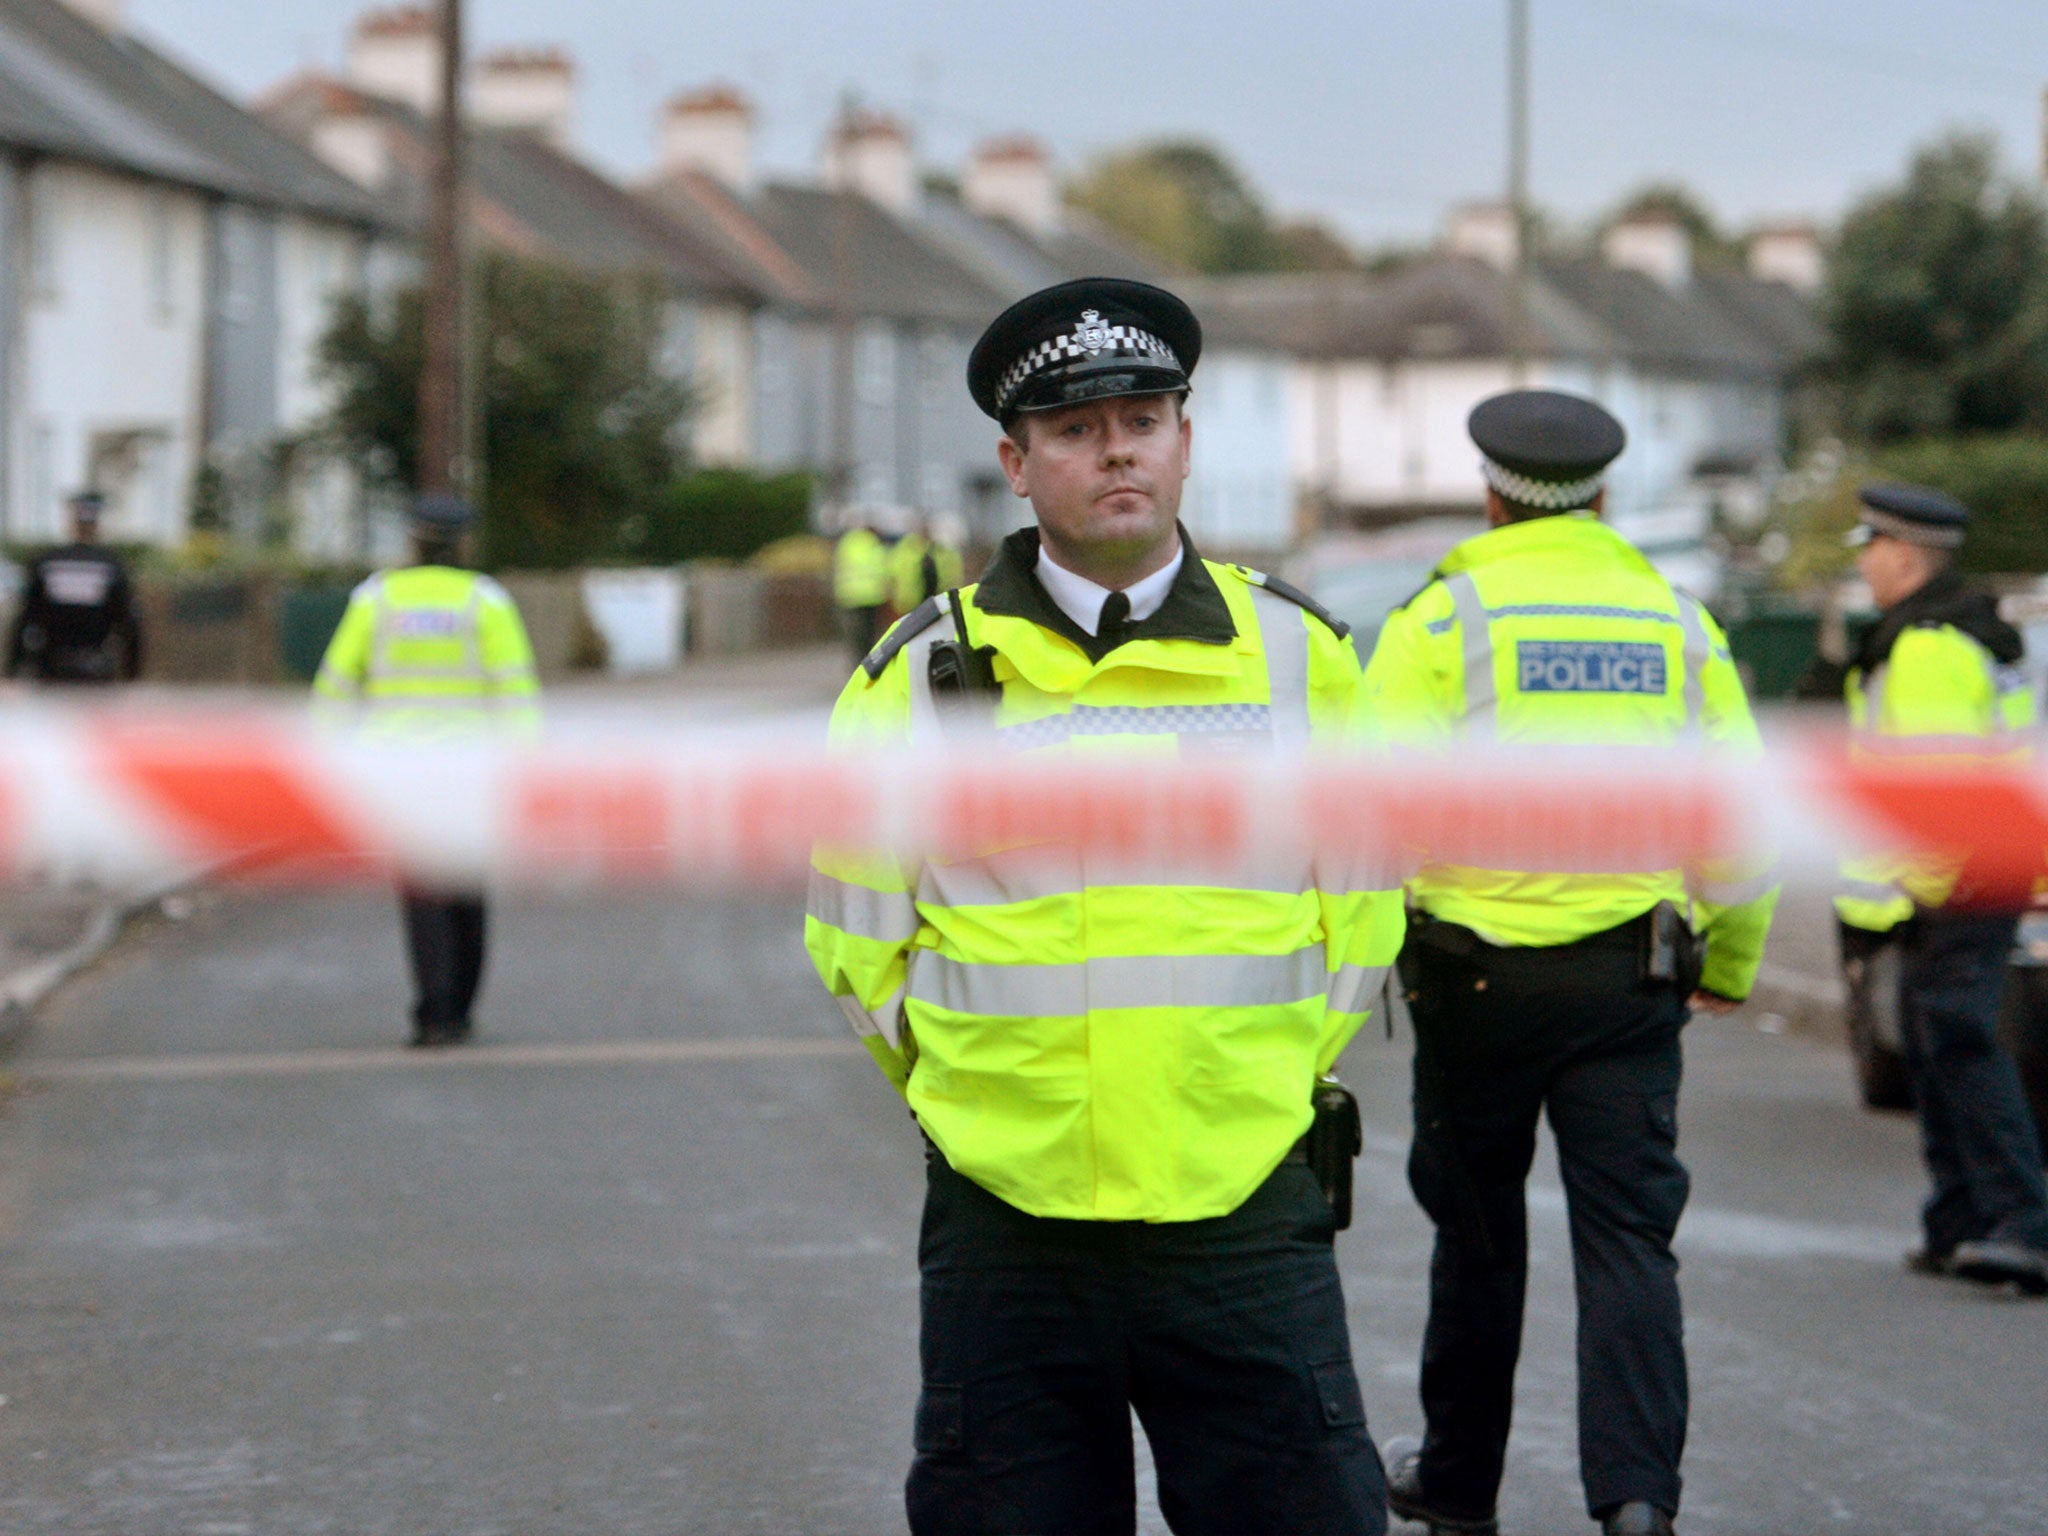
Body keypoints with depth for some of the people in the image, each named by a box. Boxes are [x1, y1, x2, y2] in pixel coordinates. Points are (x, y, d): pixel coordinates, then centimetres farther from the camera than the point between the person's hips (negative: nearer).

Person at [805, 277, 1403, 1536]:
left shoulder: (1298, 654, 6)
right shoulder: (923, 675, 2)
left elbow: (1364, 900, 16)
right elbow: (860, 936, 12)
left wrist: (1278, 1069, 9)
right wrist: (972, 1085, 8)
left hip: (1245, 1220, 0)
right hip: (1007, 1231, 0)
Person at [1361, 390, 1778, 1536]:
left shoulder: (1444, 615, -2)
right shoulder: (1680, 622, 9)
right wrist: (1729, 960, 22)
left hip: (1480, 967, -1)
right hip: (1633, 971, 2)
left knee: (1479, 1234, 12)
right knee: (1629, 1236, 0)